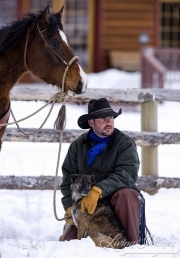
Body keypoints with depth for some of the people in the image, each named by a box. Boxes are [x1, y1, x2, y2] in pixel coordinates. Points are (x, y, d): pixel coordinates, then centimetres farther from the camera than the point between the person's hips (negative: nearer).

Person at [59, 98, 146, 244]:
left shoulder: (125, 143, -5)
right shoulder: (78, 146, 6)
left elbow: (127, 174, -21)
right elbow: (68, 180, 8)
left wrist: (98, 191, -33)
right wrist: (70, 207, -8)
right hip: (84, 206, 3)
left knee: (126, 195, -37)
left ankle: (133, 244, -27)